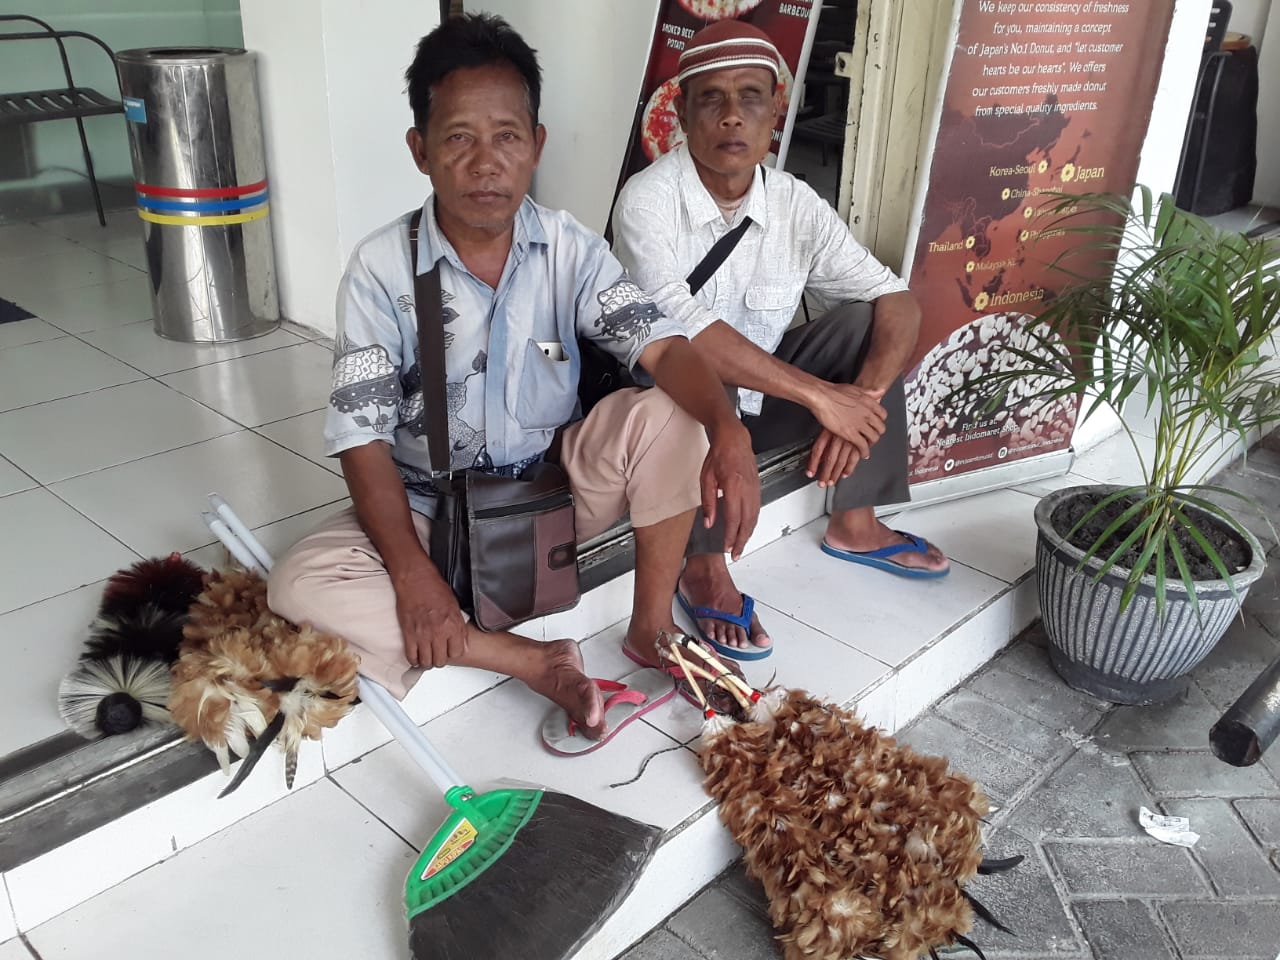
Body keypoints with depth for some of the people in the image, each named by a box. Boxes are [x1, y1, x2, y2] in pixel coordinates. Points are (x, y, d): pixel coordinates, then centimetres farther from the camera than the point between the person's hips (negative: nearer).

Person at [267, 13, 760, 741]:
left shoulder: (570, 249, -10)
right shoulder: (381, 269, -16)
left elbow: (665, 348, -21)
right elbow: (364, 438, -17)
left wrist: (729, 434, -43)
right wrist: (412, 571, -29)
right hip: (429, 510, -1)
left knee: (662, 413, -24)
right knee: (301, 584, -26)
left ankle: (653, 625, -8)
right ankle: (540, 664, -22)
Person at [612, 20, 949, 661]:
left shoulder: (795, 204, -7)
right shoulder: (648, 201, -21)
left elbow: (897, 302, -7)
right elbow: (682, 334, -33)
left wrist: (861, 401, -26)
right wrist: (820, 395, -33)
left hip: (758, 398, 5)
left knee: (865, 324, -10)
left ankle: (854, 524, 2)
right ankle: (703, 566, -18)